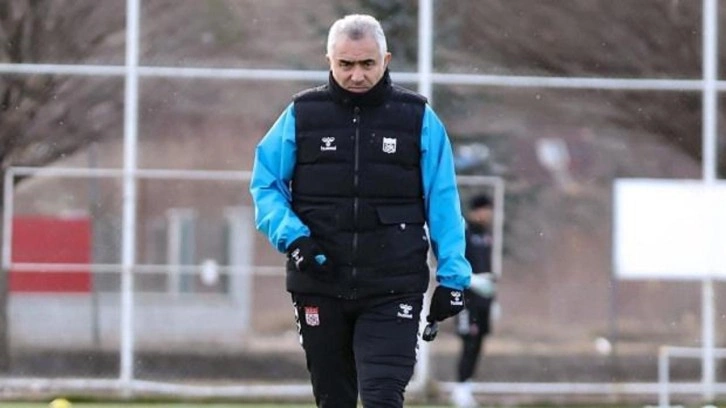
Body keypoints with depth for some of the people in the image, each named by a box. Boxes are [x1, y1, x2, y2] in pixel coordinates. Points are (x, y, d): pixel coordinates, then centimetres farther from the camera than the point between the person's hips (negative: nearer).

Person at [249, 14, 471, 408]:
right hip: (319, 287, 2)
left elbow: (443, 202, 5)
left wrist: (452, 274, -1)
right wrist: (292, 238, -10)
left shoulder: (418, 118, 2)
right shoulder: (301, 115, 4)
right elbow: (265, 185, 7)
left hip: (393, 290, -2)